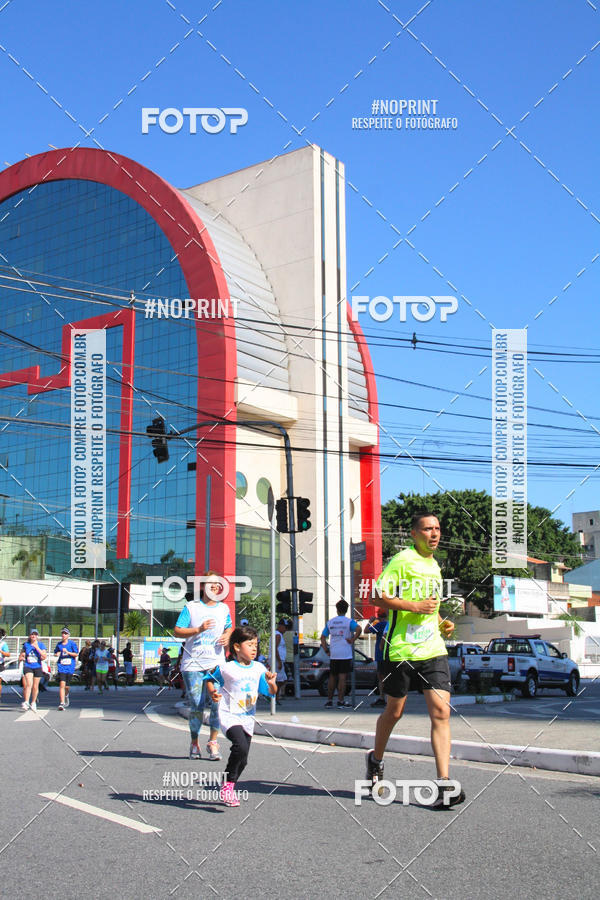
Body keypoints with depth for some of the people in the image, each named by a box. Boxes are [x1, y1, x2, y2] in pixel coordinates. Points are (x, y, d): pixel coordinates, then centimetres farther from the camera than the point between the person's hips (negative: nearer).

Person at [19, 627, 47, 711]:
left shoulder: (41, 645, 1)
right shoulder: (26, 645, 6)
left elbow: (44, 656, -12)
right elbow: (20, 657, 19)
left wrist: (37, 648, -16)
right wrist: (22, 657, -3)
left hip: (37, 667, 1)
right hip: (28, 667, -1)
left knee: (35, 687, 8)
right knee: (29, 684, -21)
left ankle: (33, 703, 24)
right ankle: (26, 702, -25)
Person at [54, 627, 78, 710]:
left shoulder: (72, 643, -1)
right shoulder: (59, 644, 8)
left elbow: (76, 654, -3)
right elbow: (55, 653, 21)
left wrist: (67, 652, -17)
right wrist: (57, 654, -2)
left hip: (70, 667, -1)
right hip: (61, 666, 1)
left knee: (67, 686, 4)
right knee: (62, 684, -14)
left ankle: (66, 695, 39)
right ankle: (62, 703, -14)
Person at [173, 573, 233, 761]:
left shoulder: (224, 608, 10)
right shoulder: (191, 607, 0)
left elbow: (229, 628, 26)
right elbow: (177, 631, -5)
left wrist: (227, 637, 3)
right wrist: (199, 629, -18)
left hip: (216, 662, 2)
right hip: (193, 663, -2)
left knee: (218, 703, -9)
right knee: (196, 705, 0)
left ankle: (213, 742, 5)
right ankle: (194, 743, 17)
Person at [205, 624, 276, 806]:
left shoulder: (259, 668, 3)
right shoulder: (226, 668, -9)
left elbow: (270, 692, 7)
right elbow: (209, 678, 8)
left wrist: (272, 684, -14)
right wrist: (212, 693, -9)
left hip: (248, 718, 5)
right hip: (229, 716, -5)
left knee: (243, 759, 8)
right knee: (241, 746, -28)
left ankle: (229, 790, 30)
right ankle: (228, 784, -10)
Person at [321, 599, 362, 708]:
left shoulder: (330, 622, 8)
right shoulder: (349, 621, -4)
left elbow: (323, 637, 7)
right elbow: (359, 629, -23)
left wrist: (326, 651, 7)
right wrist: (352, 640, -13)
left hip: (333, 655, 4)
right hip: (345, 654, -4)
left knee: (332, 677, 12)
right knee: (342, 677, -2)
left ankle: (329, 700, 15)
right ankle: (341, 701, -3)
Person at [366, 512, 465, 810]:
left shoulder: (434, 566, 18)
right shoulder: (403, 560, -6)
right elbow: (379, 595, -14)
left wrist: (442, 623, 14)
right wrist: (416, 606, -18)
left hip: (433, 651, 5)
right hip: (401, 650, -5)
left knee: (441, 712, -9)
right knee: (394, 711, 9)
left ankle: (444, 784, -10)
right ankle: (376, 759, 36)